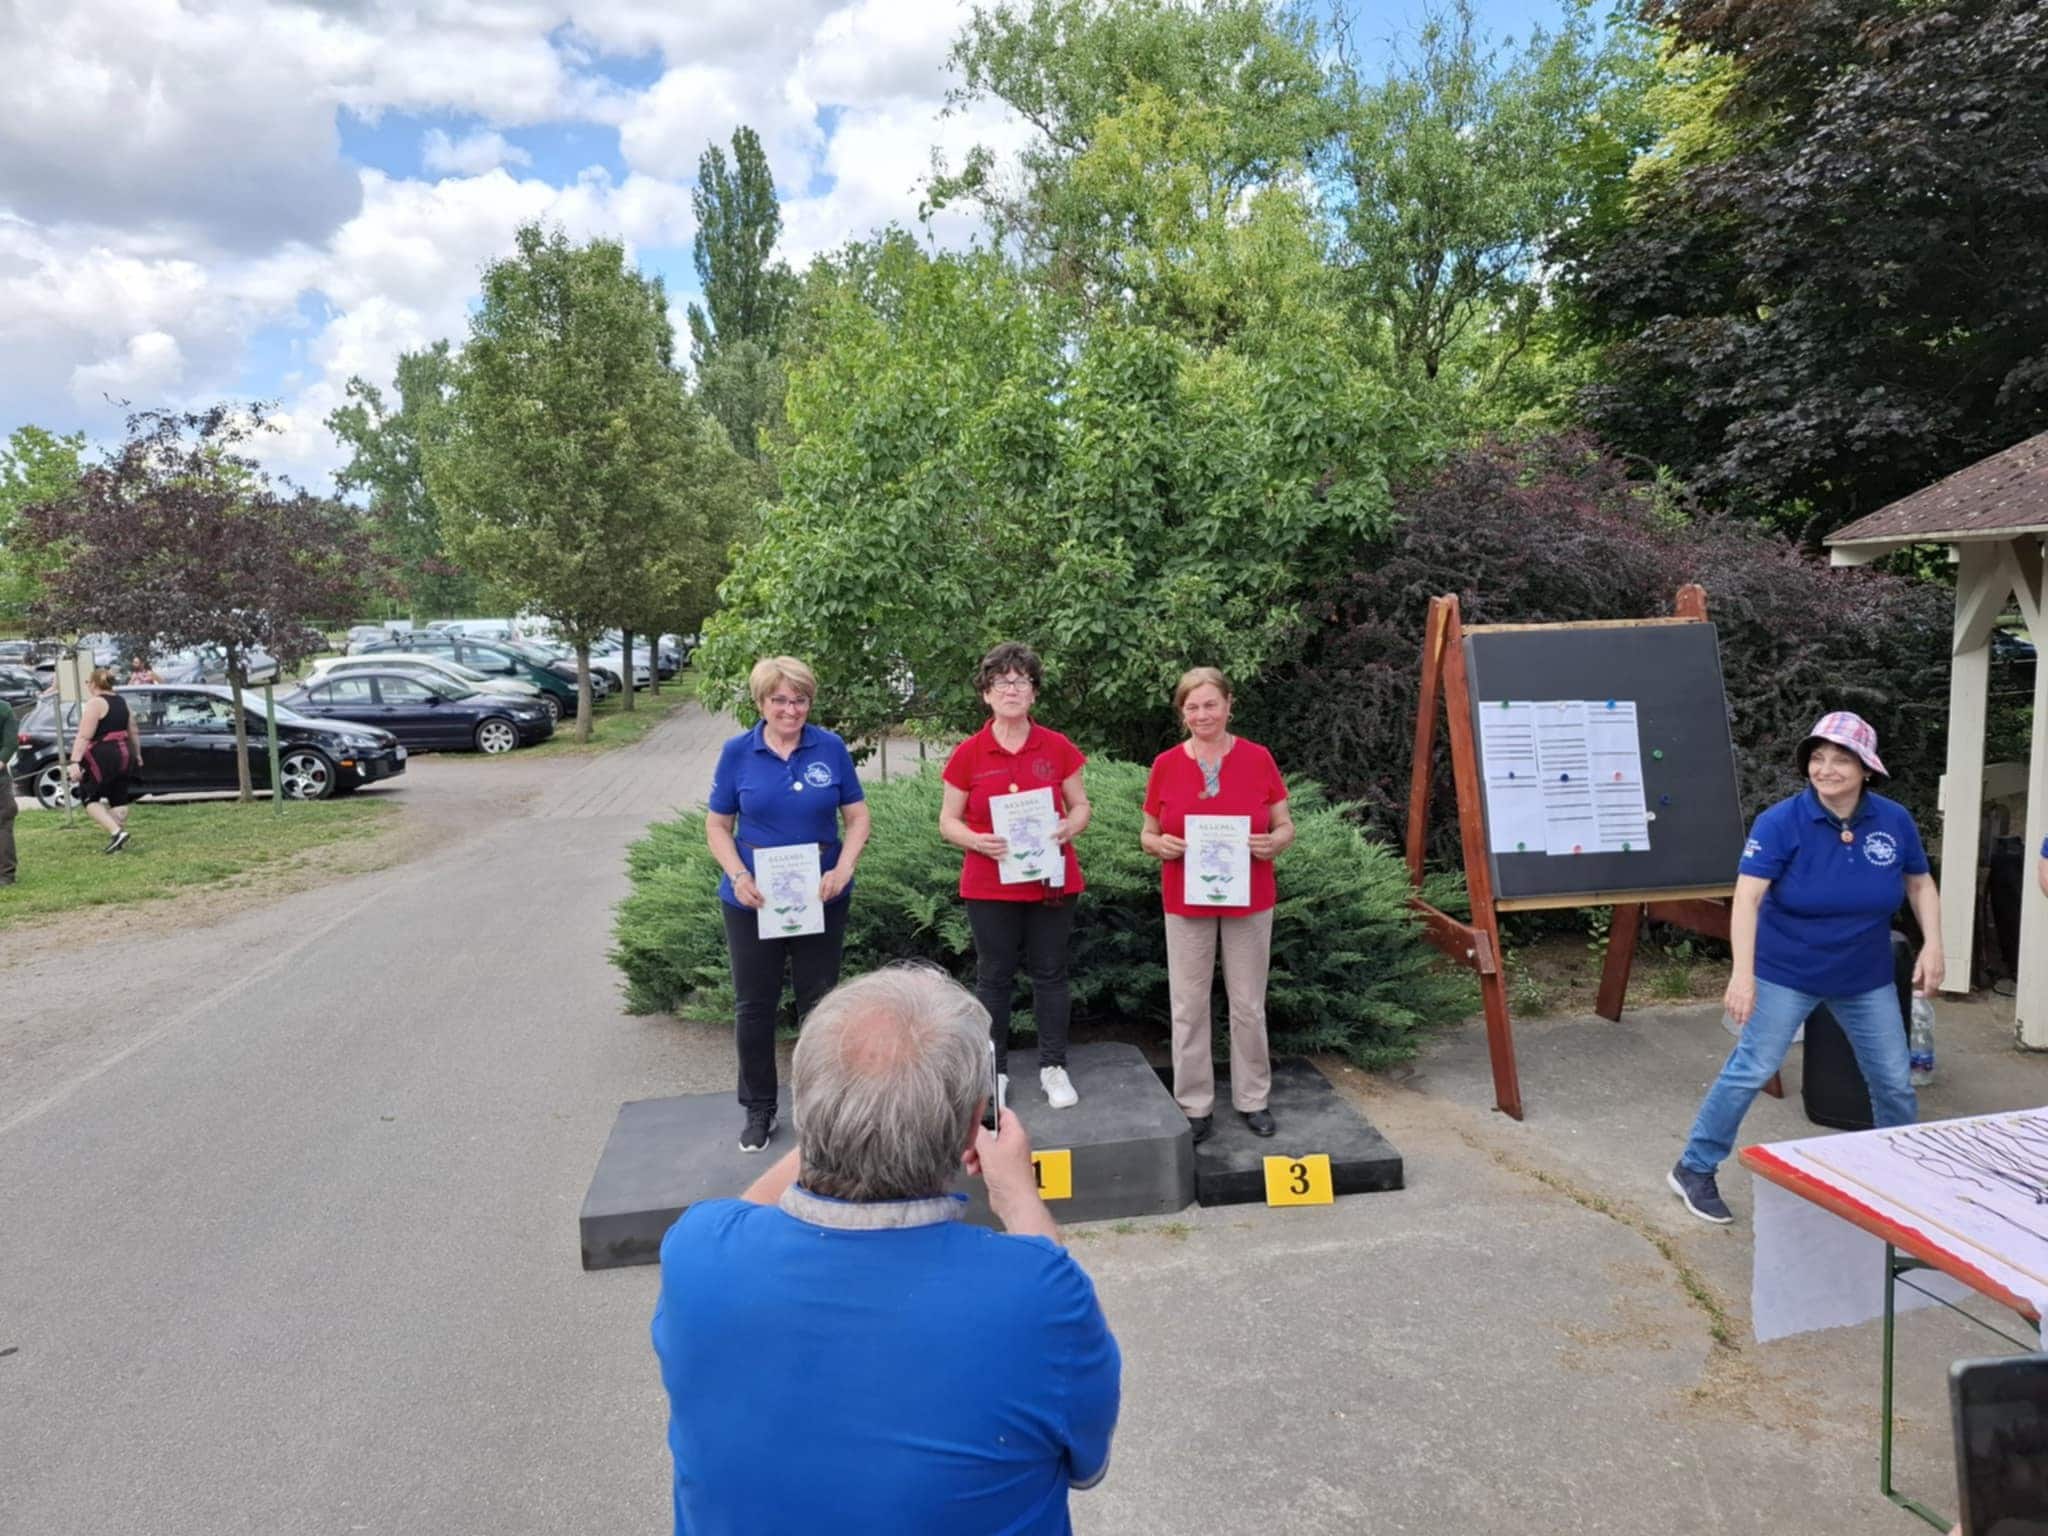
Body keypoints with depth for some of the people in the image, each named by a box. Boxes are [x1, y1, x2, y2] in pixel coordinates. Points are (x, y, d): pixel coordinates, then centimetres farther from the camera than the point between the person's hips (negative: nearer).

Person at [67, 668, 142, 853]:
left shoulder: (95, 703, -12)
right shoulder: (122, 701, 12)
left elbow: (84, 736, -19)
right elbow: (133, 733, 18)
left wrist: (75, 762, -23)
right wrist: (137, 755, 29)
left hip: (103, 758, -7)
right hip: (124, 755, 7)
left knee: (89, 798, 4)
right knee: (118, 799, 11)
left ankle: (116, 832, -11)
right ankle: (119, 841, 11)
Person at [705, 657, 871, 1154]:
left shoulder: (831, 748, -4)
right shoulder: (737, 753, -4)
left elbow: (857, 817, 1)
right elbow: (718, 825, 1)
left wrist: (842, 871, -15)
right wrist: (738, 877, -15)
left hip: (821, 899, 0)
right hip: (753, 901, 0)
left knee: (819, 1002, 12)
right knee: (753, 1006, 10)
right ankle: (758, 1109, 27)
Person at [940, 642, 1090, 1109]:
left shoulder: (1058, 748, 0)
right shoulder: (968, 754, -3)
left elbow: (1080, 805, 7)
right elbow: (948, 820, 1)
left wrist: (1068, 829, -15)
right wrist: (977, 841, -19)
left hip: (1052, 881, 1)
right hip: (991, 884, -1)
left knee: (1050, 974, 9)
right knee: (993, 977, 9)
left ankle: (1053, 1067, 22)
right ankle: (994, 1070, 21)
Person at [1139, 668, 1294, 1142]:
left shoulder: (1257, 758, -3)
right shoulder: (1165, 765, -1)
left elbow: (1285, 824, 4)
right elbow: (1148, 833, 6)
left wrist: (1274, 842, -18)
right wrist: (1160, 844, -16)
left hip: (1249, 902, 0)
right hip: (1186, 903, 0)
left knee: (1248, 1005, 10)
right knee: (1189, 1007, 5)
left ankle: (1253, 1099, 25)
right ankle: (1194, 1107, 17)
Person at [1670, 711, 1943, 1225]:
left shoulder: (1895, 820, -6)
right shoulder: (1780, 822, -19)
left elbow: (1920, 883, 11)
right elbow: (1747, 898, -26)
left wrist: (1932, 945, -1)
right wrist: (1742, 973, -35)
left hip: (1866, 977, 4)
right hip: (1786, 972, -4)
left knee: (1894, 1080, 13)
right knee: (1750, 1071, -3)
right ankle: (1694, 1170, 8)